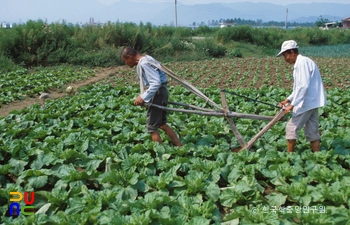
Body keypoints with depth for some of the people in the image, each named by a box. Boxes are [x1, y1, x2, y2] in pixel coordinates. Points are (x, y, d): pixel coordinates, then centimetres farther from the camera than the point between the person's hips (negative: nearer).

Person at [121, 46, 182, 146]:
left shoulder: (143, 64, -19)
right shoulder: (146, 59, 12)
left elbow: (156, 83, -27)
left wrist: (143, 98, -24)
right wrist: (144, 96, 12)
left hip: (157, 93, -10)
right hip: (160, 92, 10)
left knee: (152, 128, 1)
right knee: (162, 124, 20)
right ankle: (181, 147, 25)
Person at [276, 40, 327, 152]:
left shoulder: (302, 62, -15)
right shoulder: (301, 63, 16)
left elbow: (303, 86, -23)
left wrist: (292, 105, -20)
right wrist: (288, 99, 15)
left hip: (307, 103, -10)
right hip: (312, 103, 10)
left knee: (291, 128, -1)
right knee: (312, 132, 12)